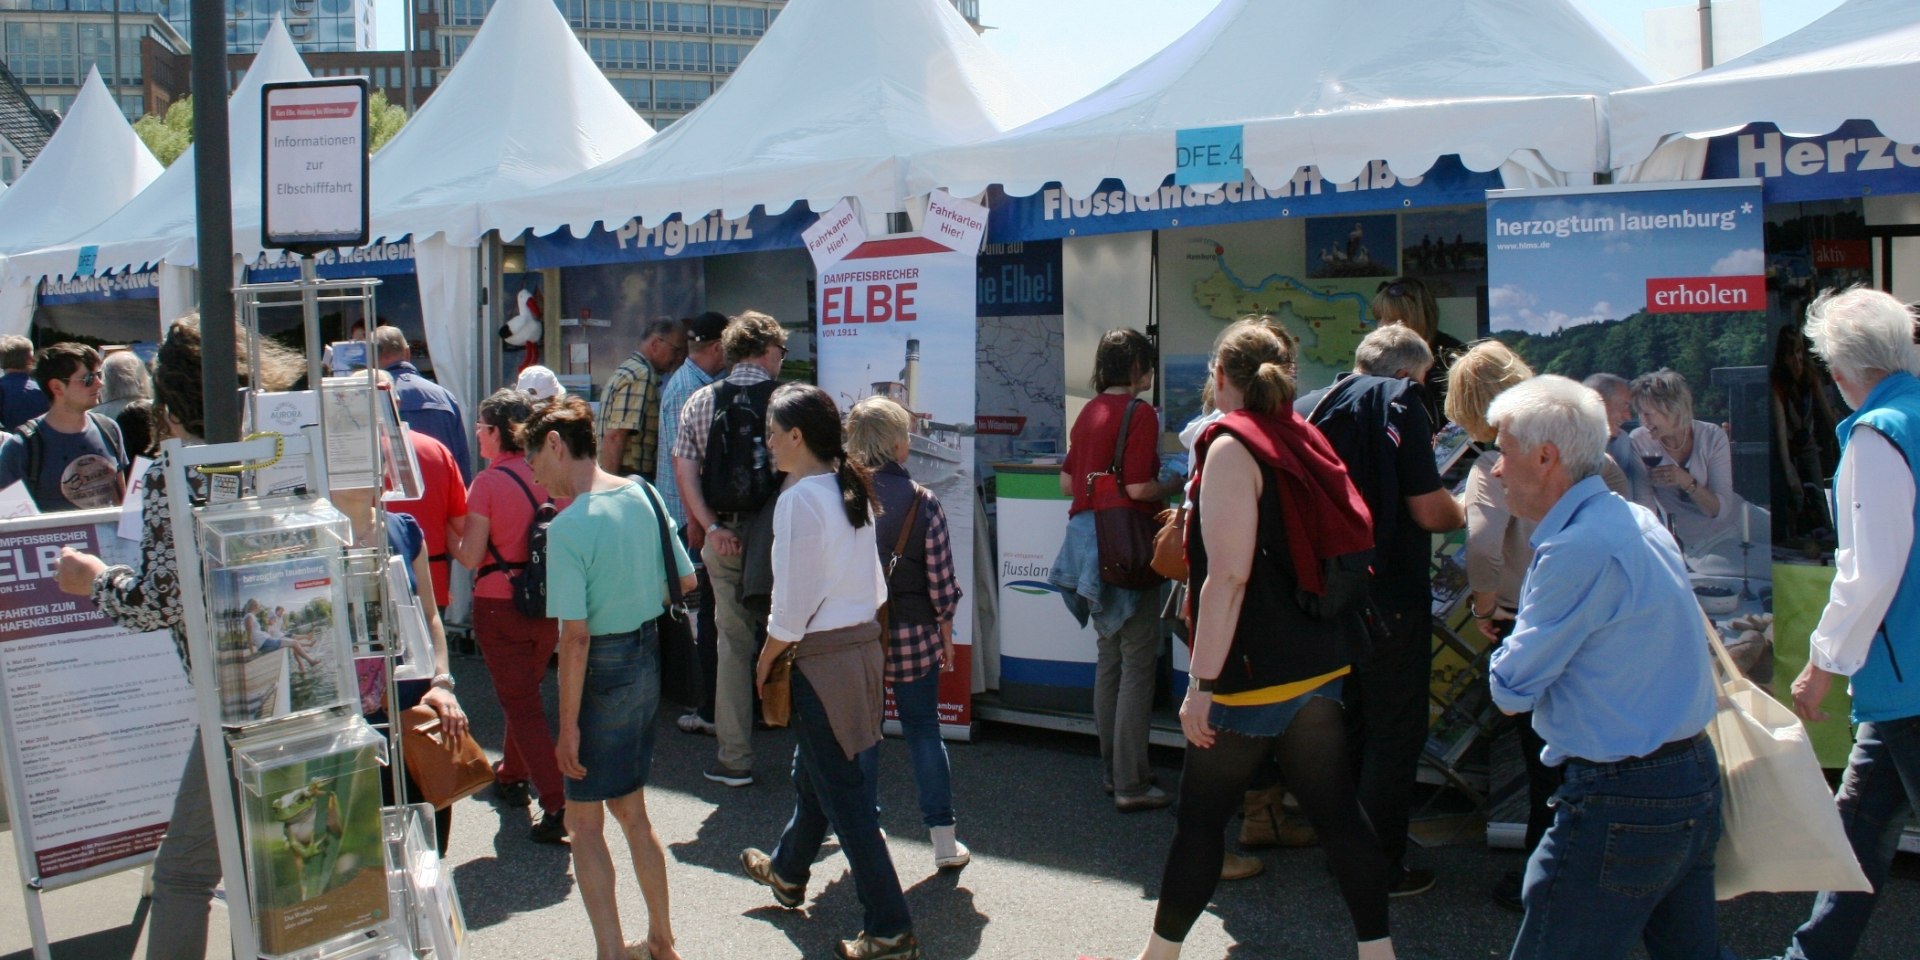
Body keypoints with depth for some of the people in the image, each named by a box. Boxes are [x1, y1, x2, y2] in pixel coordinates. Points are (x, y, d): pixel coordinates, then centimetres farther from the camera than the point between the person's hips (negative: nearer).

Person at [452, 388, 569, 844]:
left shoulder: (488, 483, -15)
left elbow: (471, 557, -15)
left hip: (500, 606, -5)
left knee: (521, 704, 1)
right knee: (525, 691, 25)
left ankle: (556, 805, -6)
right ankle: (512, 776, 43)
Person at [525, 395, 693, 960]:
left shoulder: (567, 528, -22)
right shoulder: (642, 495, 0)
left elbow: (575, 637, -23)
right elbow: (687, 581, 9)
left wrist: (568, 724, -16)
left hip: (604, 669, -8)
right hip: (648, 659, 8)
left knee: (584, 823, 7)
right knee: (631, 811, 21)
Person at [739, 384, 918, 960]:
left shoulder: (799, 501, -19)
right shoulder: (852, 491, 6)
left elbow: (791, 609, -18)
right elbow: (873, 586, 10)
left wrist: (765, 664, -3)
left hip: (824, 658, -9)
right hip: (867, 643, 9)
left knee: (844, 795, 0)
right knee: (813, 772, 27)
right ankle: (788, 872, 49)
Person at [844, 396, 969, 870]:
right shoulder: (923, 502, -10)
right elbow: (941, 580, -7)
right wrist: (946, 633, 7)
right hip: (913, 635, -1)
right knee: (924, 730, 10)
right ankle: (943, 839, 12)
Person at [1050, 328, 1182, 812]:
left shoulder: (1088, 413, 11)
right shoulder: (1139, 413, -13)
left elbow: (1067, 482, 14)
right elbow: (1139, 488, -20)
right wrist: (1176, 485, -2)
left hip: (1089, 544, 8)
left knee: (1110, 655, 18)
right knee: (1138, 662, -3)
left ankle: (1112, 768, 26)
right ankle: (1130, 785, 0)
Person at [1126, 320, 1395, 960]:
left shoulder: (1231, 448, -13)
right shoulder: (1302, 439, 10)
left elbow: (1229, 576, -21)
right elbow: (1344, 543, 20)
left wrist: (1203, 683, -19)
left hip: (1256, 670, -8)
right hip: (1320, 663, 8)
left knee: (1201, 815, 5)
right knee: (1335, 810, 10)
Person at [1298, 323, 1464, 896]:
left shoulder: (1307, 408, 7)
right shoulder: (1398, 402, -11)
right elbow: (1429, 510, -16)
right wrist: (1462, 515, 6)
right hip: (1389, 601, -7)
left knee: (1344, 728, 19)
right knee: (1394, 735, 4)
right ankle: (1382, 868, 10)